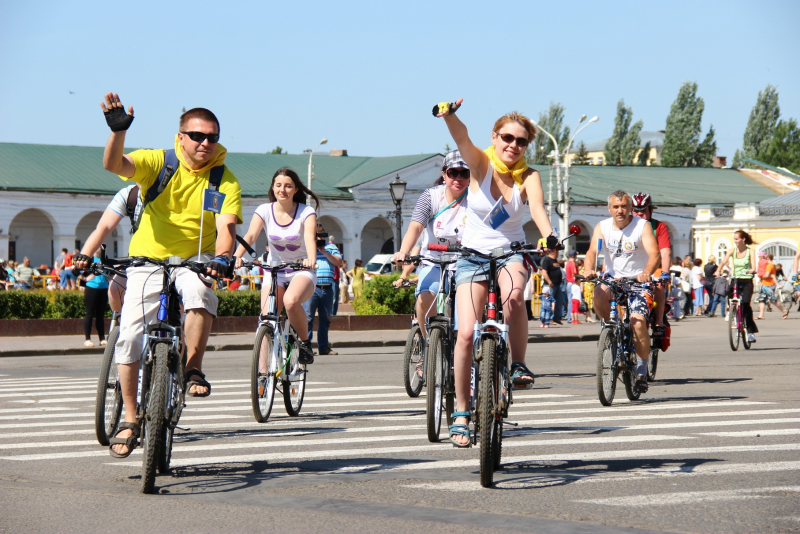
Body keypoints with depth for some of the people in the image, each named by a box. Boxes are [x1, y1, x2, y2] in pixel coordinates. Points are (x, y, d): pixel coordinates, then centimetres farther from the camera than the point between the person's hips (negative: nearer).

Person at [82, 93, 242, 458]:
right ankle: (130, 420, 4)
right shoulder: (158, 163, -7)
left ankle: (193, 369, -15)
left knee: (200, 291, -36)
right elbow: (114, 165, -23)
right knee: (129, 337, -11)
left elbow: (226, 226, -19)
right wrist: (118, 131, -42)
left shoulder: (224, 181, -7)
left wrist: (222, 257, -40)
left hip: (194, 260, 0)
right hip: (148, 261, 0)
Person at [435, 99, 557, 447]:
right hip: (473, 256, 0)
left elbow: (537, 207, -26)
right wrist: (448, 115, -51)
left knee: (513, 296, -36)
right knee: (466, 333, -13)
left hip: (511, 253, 0)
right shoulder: (480, 164, -9)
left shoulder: (528, 177, -7)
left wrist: (548, 236, -47)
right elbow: (462, 138, -29)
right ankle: (461, 413, -1)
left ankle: (518, 365, -15)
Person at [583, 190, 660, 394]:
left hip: (639, 282, -2)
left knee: (638, 322, -22)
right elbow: (592, 251, -14)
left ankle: (641, 370, -4)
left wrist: (647, 273, -43)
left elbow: (655, 254, -21)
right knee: (599, 293, -32)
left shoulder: (643, 226, -9)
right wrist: (588, 270, -37)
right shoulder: (602, 227, -1)